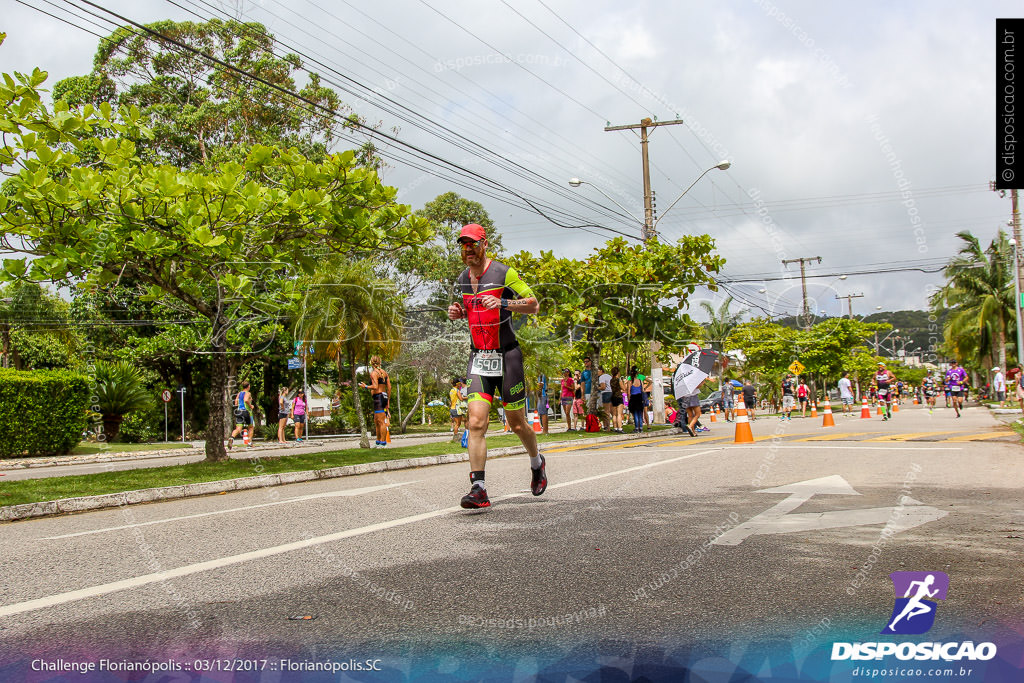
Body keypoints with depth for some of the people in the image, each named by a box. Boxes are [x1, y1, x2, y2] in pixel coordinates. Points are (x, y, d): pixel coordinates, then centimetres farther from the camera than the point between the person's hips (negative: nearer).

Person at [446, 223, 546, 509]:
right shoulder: (463, 279, 10)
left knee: (517, 424, 7)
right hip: (478, 357, 4)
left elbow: (534, 304, -9)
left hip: (506, 356, -4)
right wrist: (459, 313, 4)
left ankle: (537, 464, 36)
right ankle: (478, 488, -13)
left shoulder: (503, 272, -9)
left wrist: (503, 303, -24)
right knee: (476, 423, -12)